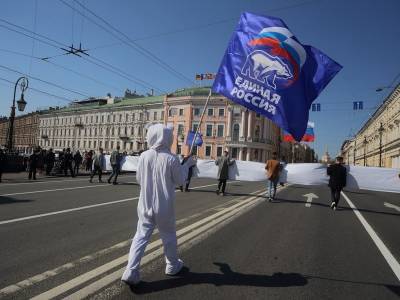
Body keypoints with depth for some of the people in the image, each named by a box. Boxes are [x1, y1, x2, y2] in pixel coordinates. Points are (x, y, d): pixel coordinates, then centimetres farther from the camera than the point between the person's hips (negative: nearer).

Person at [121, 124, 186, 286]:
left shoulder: (144, 156, -6)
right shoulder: (171, 159, -16)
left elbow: (139, 178, 5)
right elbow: (180, 181, -5)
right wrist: (183, 166, 10)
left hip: (145, 205, 2)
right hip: (165, 206, -2)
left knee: (141, 236, 9)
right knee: (168, 236, 17)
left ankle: (131, 271, 2)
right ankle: (172, 265, 36)